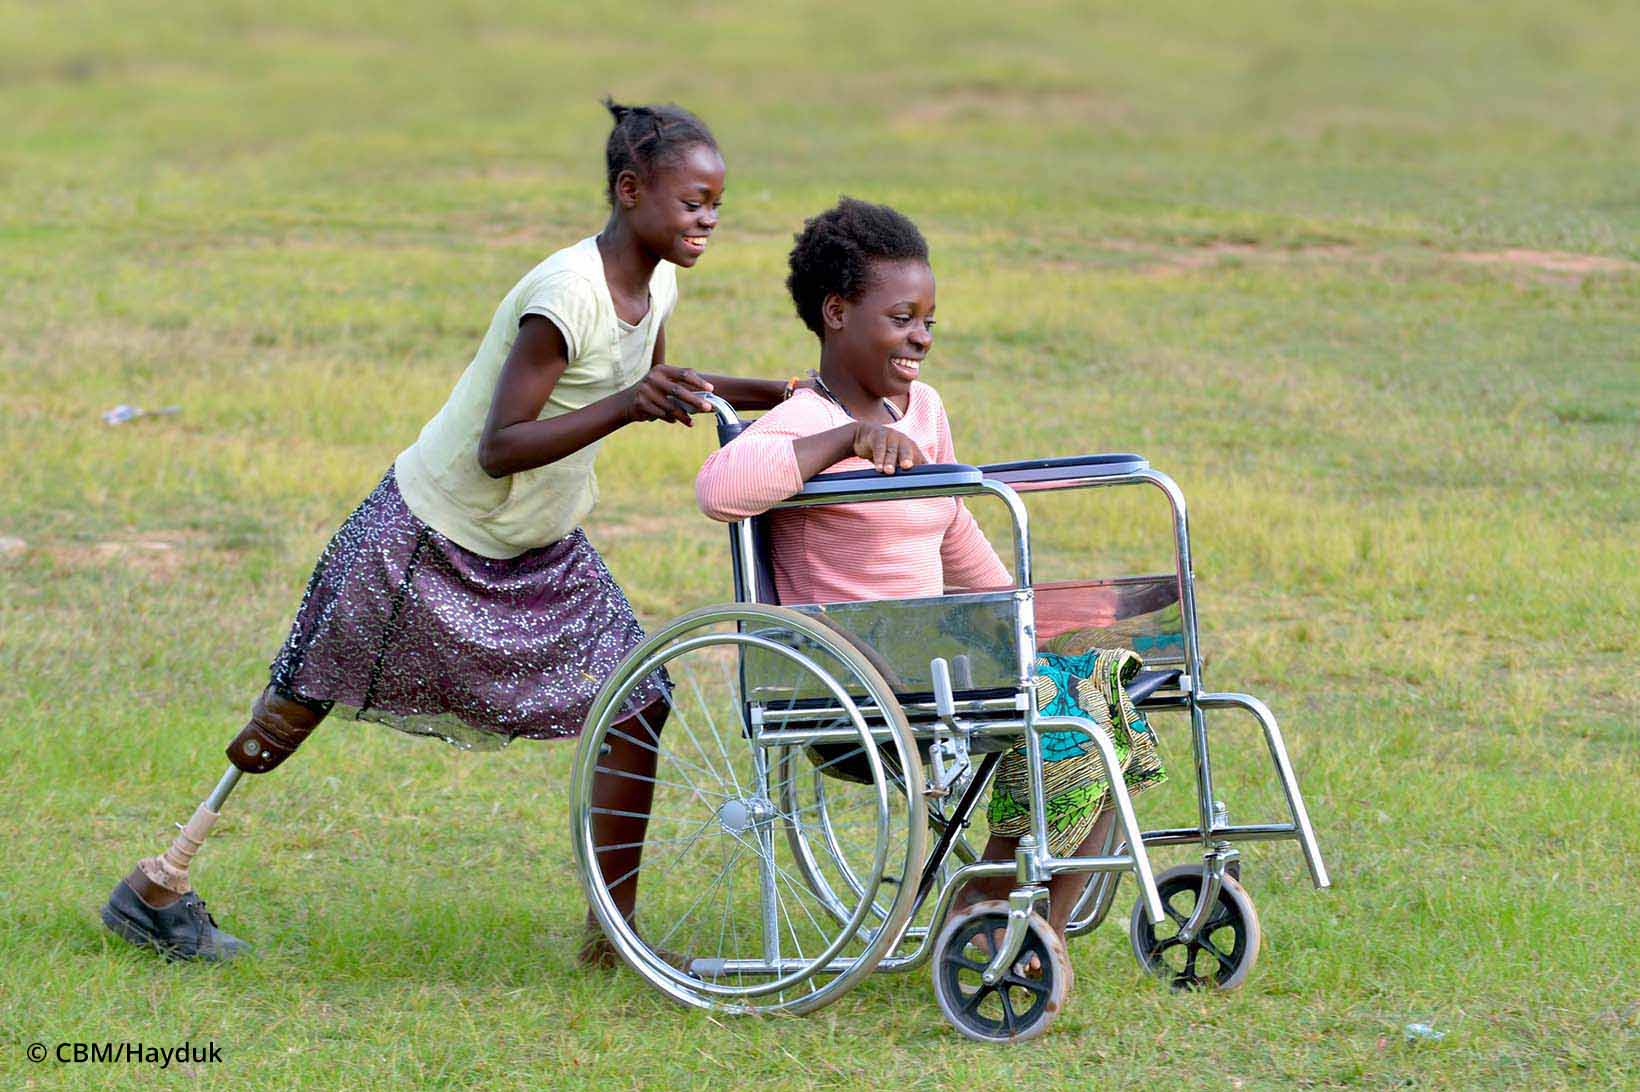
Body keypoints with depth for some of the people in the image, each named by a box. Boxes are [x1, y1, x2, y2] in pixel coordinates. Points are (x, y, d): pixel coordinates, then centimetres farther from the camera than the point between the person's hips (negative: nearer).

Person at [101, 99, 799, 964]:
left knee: (640, 703, -3)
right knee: (299, 709, 4)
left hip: (541, 551, 8)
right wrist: (625, 406, -40)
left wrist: (770, 396, 9)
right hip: (432, 538, -8)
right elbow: (502, 447, -33)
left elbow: (648, 388, 19)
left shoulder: (655, 286, -3)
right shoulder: (566, 295, -30)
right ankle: (158, 885, 19)